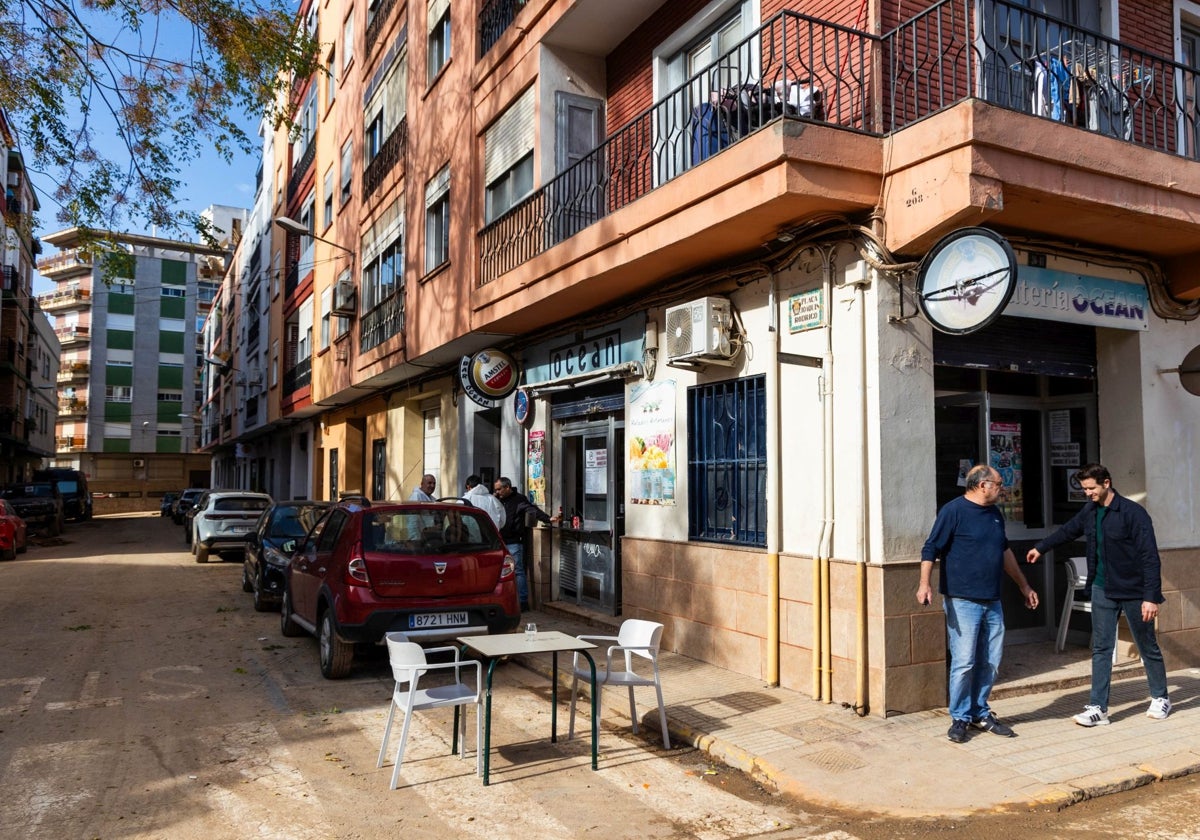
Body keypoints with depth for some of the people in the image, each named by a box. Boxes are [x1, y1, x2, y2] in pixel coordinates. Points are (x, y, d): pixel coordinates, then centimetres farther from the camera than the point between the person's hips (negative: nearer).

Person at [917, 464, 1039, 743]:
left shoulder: (995, 514, 14)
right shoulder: (953, 511, -9)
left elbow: (1005, 551, 27)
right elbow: (931, 548, -13)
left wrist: (1024, 586, 30)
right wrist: (924, 584, -25)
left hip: (992, 602, 7)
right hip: (963, 602, -7)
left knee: (990, 662, 10)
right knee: (964, 662, -5)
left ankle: (980, 713, 24)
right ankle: (959, 718, 9)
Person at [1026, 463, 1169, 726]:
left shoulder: (1133, 512, -17)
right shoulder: (1090, 511, 2)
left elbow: (1150, 556, -19)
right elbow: (1068, 531, 22)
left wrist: (1151, 596, -22)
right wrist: (1041, 547, 31)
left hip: (1133, 591, -5)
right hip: (1102, 590, 5)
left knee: (1148, 647, 12)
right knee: (1101, 649, 2)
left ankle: (1160, 699, 32)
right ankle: (1098, 707, 4)